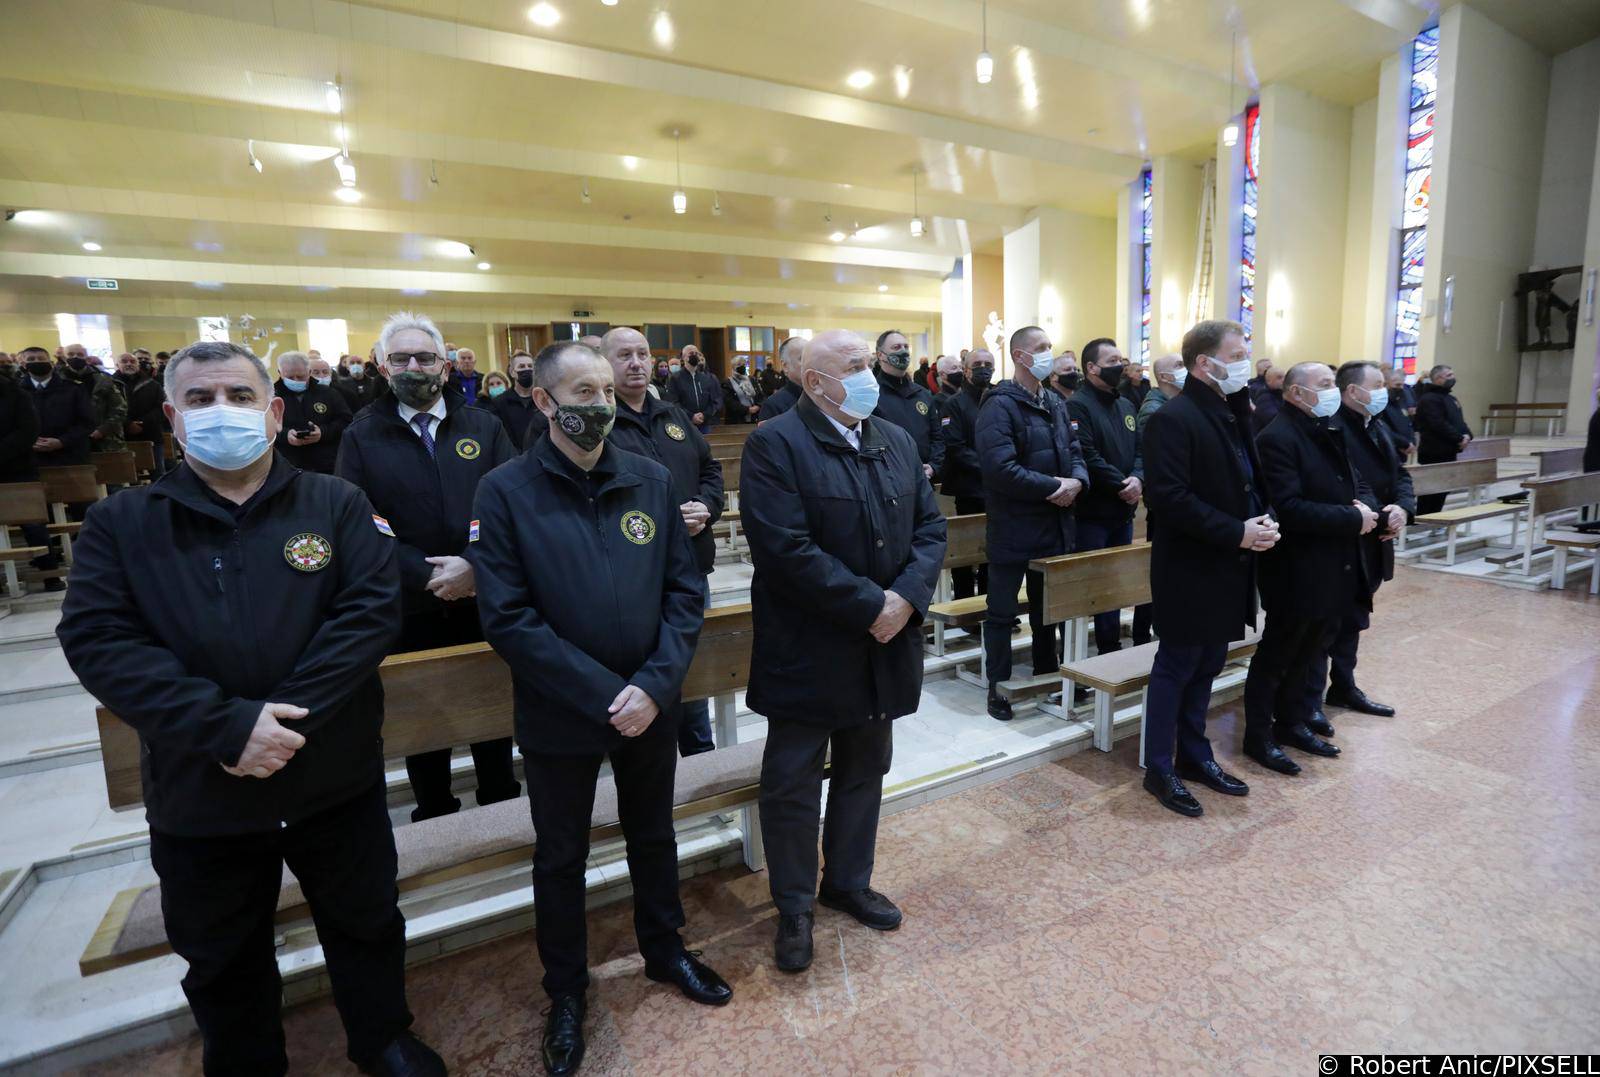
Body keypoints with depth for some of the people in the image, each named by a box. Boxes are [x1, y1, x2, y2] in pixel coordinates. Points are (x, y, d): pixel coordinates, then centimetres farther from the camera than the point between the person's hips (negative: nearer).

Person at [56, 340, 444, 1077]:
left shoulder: (337, 505, -4)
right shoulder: (119, 523, -2)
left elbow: (371, 610, -14)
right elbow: (97, 641, -12)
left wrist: (287, 716, -22)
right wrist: (228, 726, -24)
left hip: (336, 780, 0)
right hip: (199, 792, 1)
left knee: (366, 926, 20)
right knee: (223, 961, 23)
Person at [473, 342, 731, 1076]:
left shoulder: (652, 480, -2)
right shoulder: (505, 491, -11)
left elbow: (685, 591, -3)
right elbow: (507, 617, -16)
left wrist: (654, 684, -16)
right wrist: (603, 694, -19)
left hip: (649, 704, 3)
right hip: (559, 715, -2)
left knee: (654, 837, 22)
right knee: (560, 857, 18)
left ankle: (664, 951, 49)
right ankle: (565, 989, 43)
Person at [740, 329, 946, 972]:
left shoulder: (897, 441, 8)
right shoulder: (775, 445, -14)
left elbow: (930, 525, 5)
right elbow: (787, 550, -23)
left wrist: (907, 596, -12)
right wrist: (869, 607, -20)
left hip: (885, 645, 7)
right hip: (807, 653, -6)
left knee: (864, 773, 21)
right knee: (792, 786, 9)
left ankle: (848, 881, 44)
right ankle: (794, 907, 32)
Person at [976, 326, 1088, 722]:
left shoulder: (1055, 403, 13)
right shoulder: (1000, 405, -14)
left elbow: (1074, 452, 14)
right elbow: (1000, 469, -24)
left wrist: (1077, 481, -8)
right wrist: (1053, 486, -19)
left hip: (1054, 524, 8)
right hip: (1013, 526, -8)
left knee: (1047, 606, 19)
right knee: (1002, 611, 4)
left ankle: (1047, 674, 34)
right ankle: (998, 686, 16)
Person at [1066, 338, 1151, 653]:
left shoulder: (1127, 405, 16)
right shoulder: (1078, 406, -10)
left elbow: (1141, 449, 11)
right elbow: (1087, 457, -20)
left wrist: (1138, 479, -9)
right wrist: (1121, 486, -14)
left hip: (1124, 510, 8)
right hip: (1091, 512, -7)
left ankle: (1141, 639, 25)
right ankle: (1109, 647, 7)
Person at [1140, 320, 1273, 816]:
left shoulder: (1233, 415, 14)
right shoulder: (1173, 418, -16)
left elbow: (1249, 481, 21)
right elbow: (1169, 498, -24)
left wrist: (1262, 519, 1)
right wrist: (1237, 533, -21)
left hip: (1226, 568, 9)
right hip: (1190, 570, -9)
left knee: (1207, 665, 17)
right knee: (1176, 668, 2)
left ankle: (1194, 754, 32)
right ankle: (1159, 769, 16)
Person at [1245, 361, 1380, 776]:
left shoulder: (1331, 430, 12)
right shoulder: (1277, 438, -17)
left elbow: (1357, 482, 15)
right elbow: (1289, 509, -26)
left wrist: (1366, 507, -7)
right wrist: (1353, 519, -19)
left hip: (1334, 568, 9)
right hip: (1297, 572, -9)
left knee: (1305, 654, 20)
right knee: (1275, 657, 4)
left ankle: (1291, 722, 35)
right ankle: (1258, 737, 17)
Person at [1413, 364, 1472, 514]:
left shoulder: (1451, 399, 20)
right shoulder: (1429, 399, -12)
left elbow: (1460, 421, 21)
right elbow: (1439, 425, -21)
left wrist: (1467, 435, 1)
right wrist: (1459, 438, -15)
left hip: (1449, 452, 10)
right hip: (1434, 454, -10)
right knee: (1430, 491, -6)